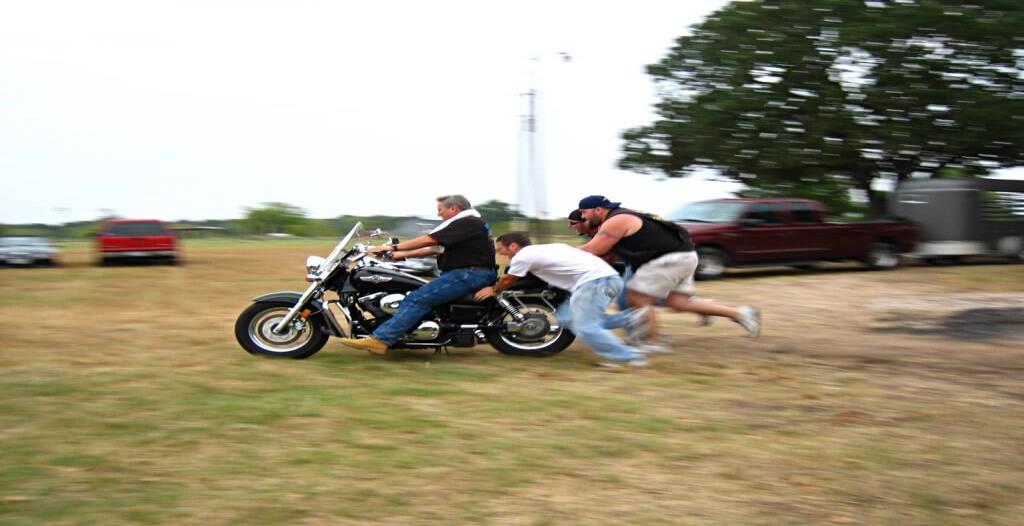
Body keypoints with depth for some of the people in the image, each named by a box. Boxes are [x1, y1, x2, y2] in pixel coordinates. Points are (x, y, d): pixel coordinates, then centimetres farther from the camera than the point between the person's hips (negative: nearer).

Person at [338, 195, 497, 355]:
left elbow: (429, 240, -19)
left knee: (417, 299, -19)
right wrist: (403, 254, 16)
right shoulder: (472, 222, 23)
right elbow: (436, 248, 22)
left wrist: (394, 247, -15)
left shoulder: (465, 222, -11)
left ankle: (380, 340, -25)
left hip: (469, 274, -11)